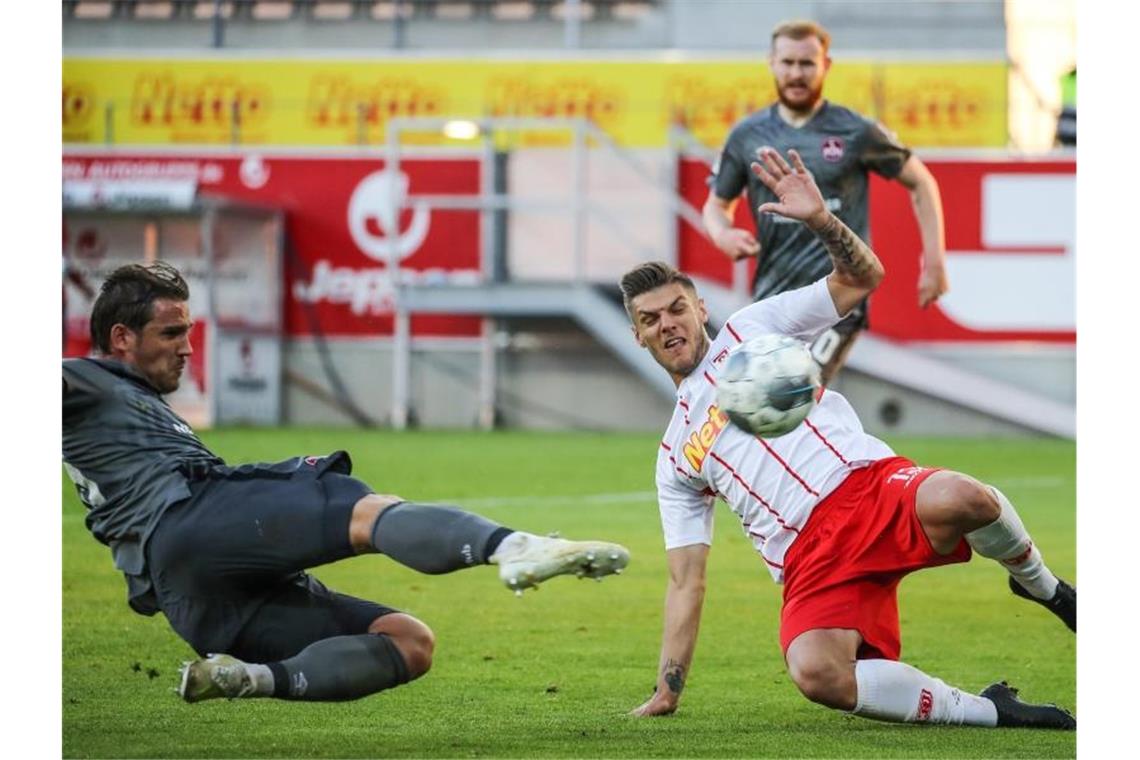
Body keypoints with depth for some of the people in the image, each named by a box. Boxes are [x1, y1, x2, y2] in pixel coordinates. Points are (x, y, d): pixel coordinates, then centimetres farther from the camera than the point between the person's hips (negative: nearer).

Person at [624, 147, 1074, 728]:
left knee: (957, 501, -40)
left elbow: (862, 278, 12)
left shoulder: (752, 330, 19)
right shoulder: (674, 458, 25)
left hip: (872, 486, -2)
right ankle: (990, 712, -13)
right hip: (809, 558, 2)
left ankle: (1041, 586, -4)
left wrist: (820, 220, -7)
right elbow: (686, 582, 22)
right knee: (816, 674, -33)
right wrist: (667, 692, 13)